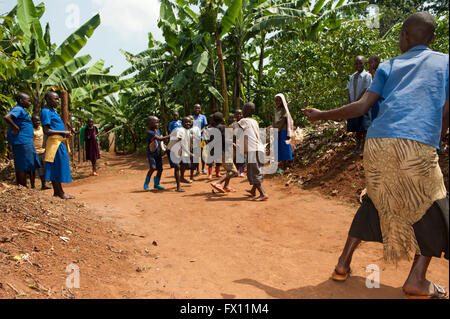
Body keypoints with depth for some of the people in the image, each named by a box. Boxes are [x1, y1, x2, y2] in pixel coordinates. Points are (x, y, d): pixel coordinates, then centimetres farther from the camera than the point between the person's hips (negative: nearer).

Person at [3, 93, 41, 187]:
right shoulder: (18, 109, -10)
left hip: (26, 142, 10)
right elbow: (6, 117, -26)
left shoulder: (21, 110, 20)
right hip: (22, 142, -10)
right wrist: (16, 128, -19)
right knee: (23, 166, -6)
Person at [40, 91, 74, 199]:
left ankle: (57, 191, 17)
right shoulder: (46, 111, -8)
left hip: (59, 142, 9)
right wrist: (63, 132, -14)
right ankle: (60, 192, 0)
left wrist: (66, 134, 10)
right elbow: (46, 131, -16)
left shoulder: (53, 111, 20)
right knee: (57, 166, -5)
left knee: (56, 167, 11)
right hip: (54, 142, -9)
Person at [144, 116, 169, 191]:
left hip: (158, 153, 7)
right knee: (153, 168, -21)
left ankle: (156, 184, 27)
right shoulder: (149, 132, -19)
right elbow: (159, 138, -28)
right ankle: (146, 184, -2)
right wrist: (170, 136, -26)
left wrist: (165, 138, 2)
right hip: (151, 154, -7)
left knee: (160, 169, 7)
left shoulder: (158, 130, 7)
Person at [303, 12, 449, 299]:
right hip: (418, 146, -3)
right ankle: (417, 281, 11)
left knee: (375, 203, 22)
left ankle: (343, 264, 23)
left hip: (376, 144, 3)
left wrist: (321, 115, 19)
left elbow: (362, 107, 9)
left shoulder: (389, 66, 21)